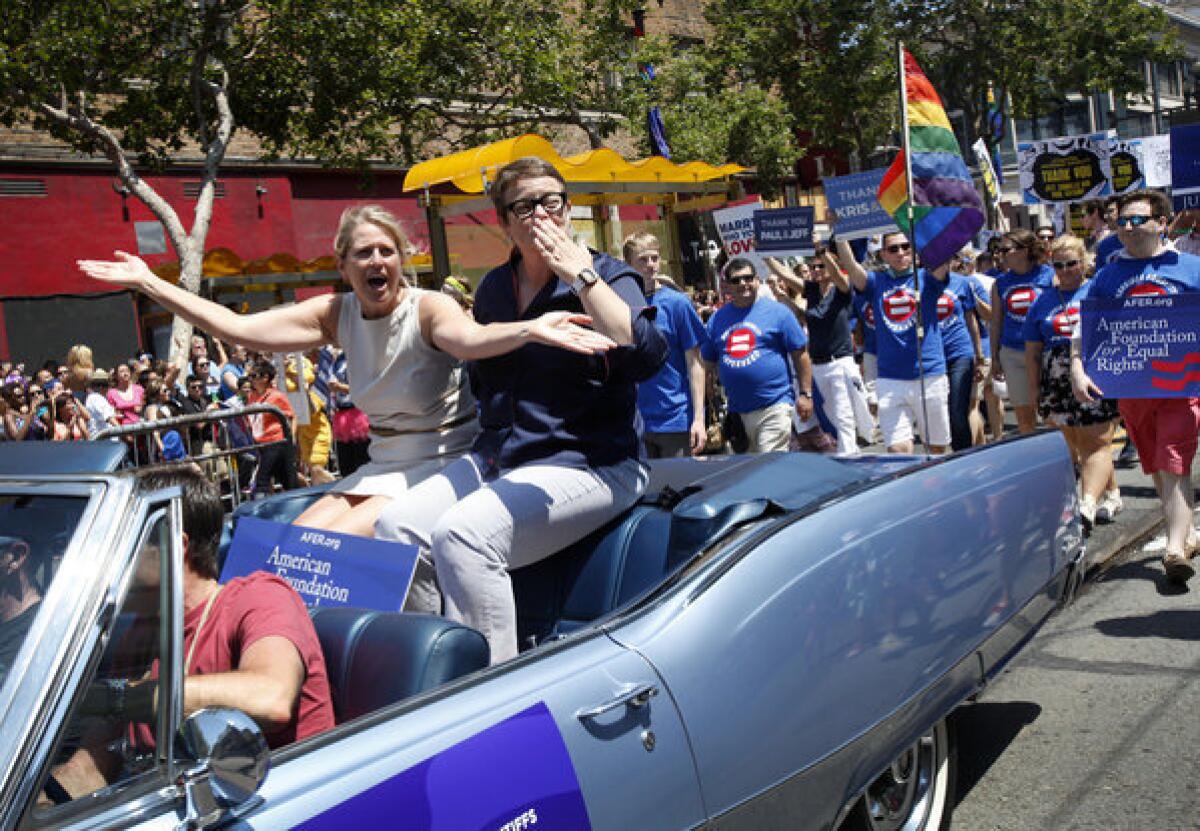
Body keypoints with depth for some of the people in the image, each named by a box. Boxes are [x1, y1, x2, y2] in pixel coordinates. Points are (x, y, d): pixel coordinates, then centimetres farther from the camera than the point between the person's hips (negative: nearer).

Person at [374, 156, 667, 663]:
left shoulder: (607, 276, -1)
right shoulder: (493, 288, 15)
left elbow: (645, 356, -22)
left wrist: (579, 274, -17)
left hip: (588, 463, -6)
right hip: (498, 457, 7)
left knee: (461, 533, -29)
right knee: (396, 525, -15)